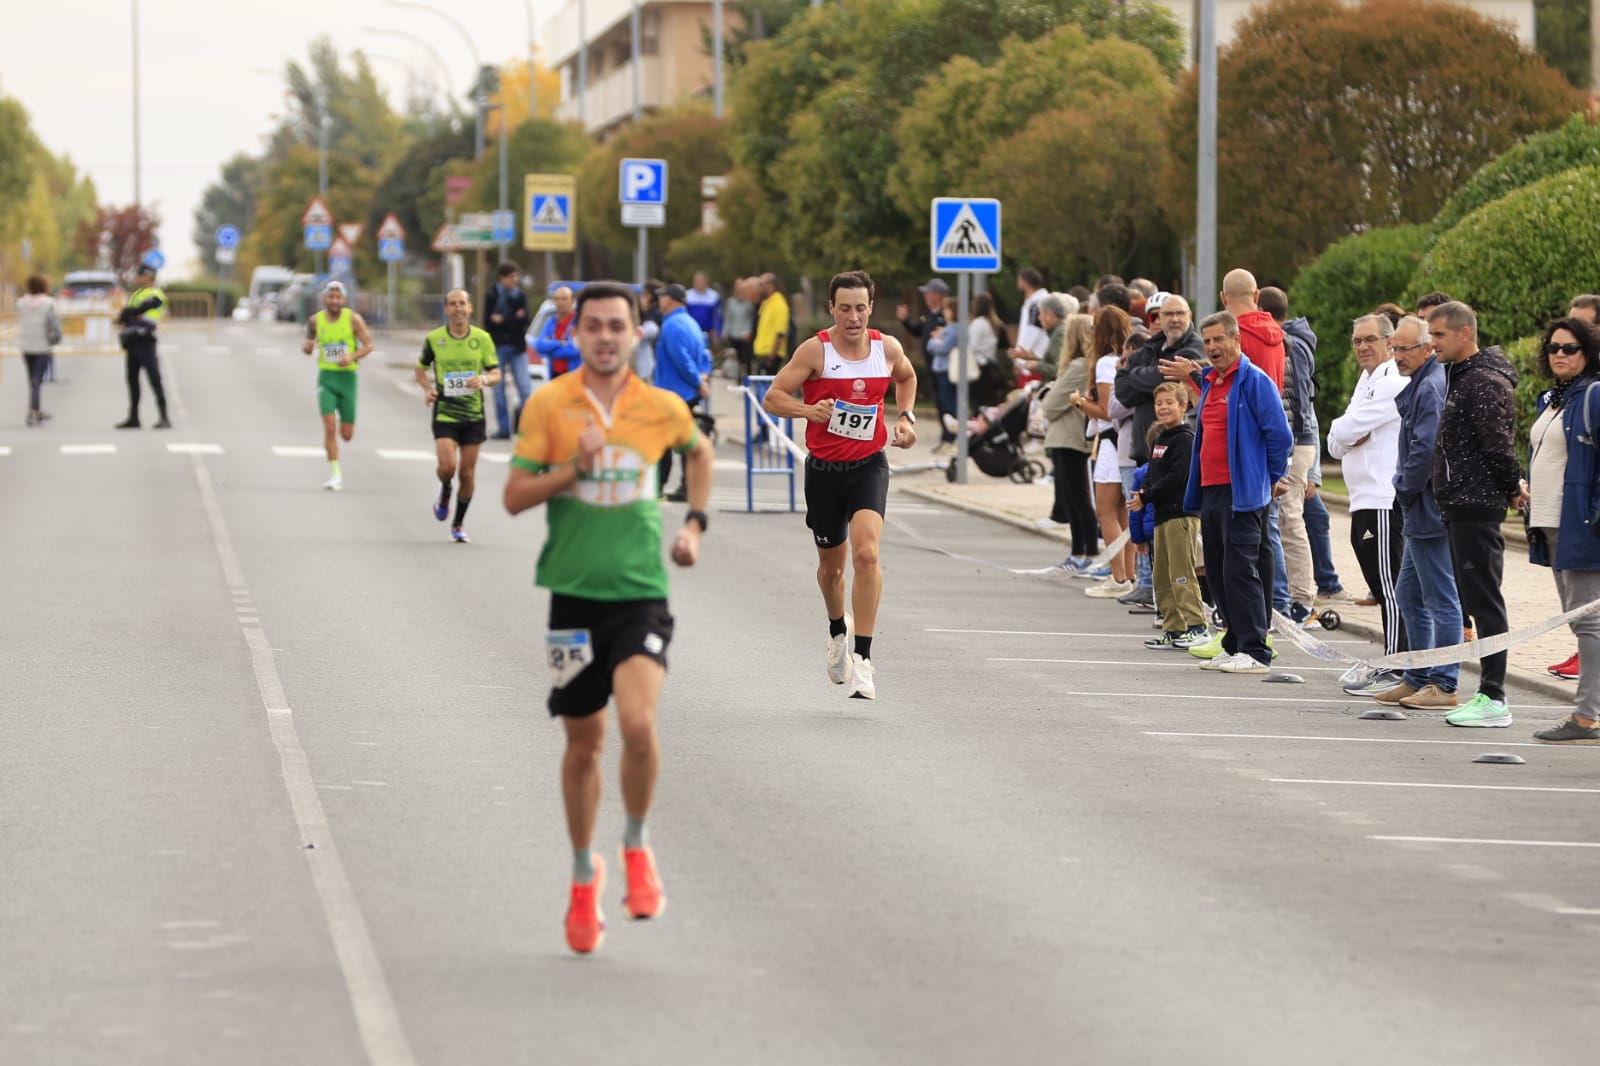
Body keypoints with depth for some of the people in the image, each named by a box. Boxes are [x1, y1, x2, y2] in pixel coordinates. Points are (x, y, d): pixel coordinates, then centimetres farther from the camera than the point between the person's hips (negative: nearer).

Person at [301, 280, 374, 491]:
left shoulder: (353, 319, -4)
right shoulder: (315, 321, 1)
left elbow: (368, 345, -3)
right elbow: (307, 346, 14)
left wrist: (352, 356, -21)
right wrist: (306, 346, -10)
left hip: (347, 378, 0)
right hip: (326, 378, 0)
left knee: (347, 435, 4)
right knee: (329, 426, -16)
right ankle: (334, 474, -8)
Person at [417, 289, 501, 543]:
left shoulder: (483, 338, 0)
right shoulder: (434, 339, -1)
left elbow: (496, 373, 3)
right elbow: (421, 368, 13)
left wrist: (483, 380, -19)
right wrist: (427, 389, -6)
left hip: (474, 414, 1)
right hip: (444, 413, -1)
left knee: (468, 472, 4)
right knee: (447, 466, -16)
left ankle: (459, 524, 20)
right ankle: (444, 493, 20)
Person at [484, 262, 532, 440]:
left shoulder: (520, 296, 8)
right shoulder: (492, 296, 1)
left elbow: (524, 321, -4)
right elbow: (488, 323, -7)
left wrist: (502, 320, -13)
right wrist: (514, 319, -11)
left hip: (517, 347, 2)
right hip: (498, 346, -2)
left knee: (525, 388, -10)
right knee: (499, 388, 1)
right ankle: (504, 428, 6)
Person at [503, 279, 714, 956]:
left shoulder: (662, 409, 1)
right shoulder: (548, 405, -2)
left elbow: (699, 451, 24)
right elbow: (514, 497, -3)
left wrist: (695, 523, 13)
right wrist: (573, 469, -17)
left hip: (642, 592, -1)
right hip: (575, 593, 1)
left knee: (637, 721, -21)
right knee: (583, 742, 9)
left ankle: (637, 847, 4)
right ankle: (584, 875, 29)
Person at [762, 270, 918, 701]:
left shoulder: (887, 347, -1)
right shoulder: (815, 350, -10)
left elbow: (906, 378, 22)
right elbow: (772, 398, -10)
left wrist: (906, 415, 6)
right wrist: (807, 410, -28)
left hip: (869, 467, 0)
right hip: (824, 468, 0)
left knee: (866, 552, -22)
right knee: (831, 564, 14)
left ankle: (862, 657, -19)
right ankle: (838, 632, 46)